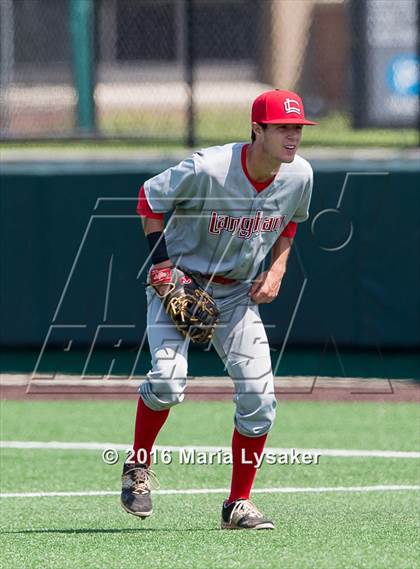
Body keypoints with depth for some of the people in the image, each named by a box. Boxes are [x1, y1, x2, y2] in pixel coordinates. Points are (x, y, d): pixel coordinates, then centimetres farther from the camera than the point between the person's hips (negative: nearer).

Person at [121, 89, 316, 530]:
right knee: (168, 379, -25)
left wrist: (277, 269, -1)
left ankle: (238, 505, 8)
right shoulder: (206, 170, -25)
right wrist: (161, 261, -17)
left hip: (237, 292, 5)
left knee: (259, 395, -7)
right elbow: (149, 198, -9)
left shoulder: (299, 175, -9)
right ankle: (137, 468, 2)